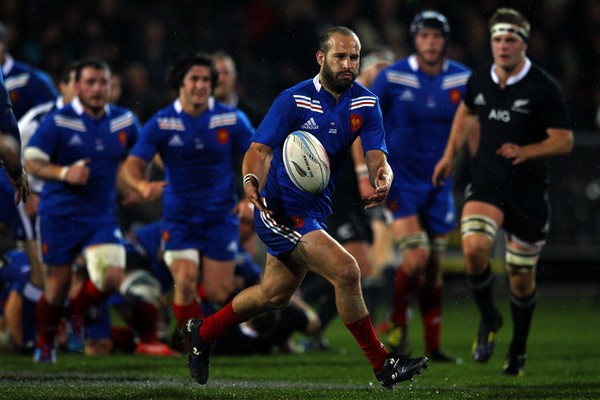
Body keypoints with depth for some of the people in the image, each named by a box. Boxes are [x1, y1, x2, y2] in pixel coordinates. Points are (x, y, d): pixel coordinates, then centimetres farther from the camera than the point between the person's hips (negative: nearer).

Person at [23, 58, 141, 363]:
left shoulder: (124, 121, 3)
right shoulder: (58, 121, -9)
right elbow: (31, 161, -11)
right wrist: (64, 173, -26)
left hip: (102, 215, 3)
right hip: (60, 215, -3)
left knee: (112, 278, -14)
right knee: (57, 283, 2)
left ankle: (76, 312, 18)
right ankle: (45, 343, 27)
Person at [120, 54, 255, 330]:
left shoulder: (232, 119, -4)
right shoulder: (161, 123, -5)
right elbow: (132, 166, -6)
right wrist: (143, 186, -29)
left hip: (220, 216, 0)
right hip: (179, 216, 0)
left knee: (217, 294, -4)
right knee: (185, 283, -18)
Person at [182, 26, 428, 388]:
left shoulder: (366, 104, 0)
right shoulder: (295, 100, -14)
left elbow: (377, 157, -9)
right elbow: (260, 148, -18)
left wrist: (383, 179, -33)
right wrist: (252, 180, -40)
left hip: (314, 209, 8)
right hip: (281, 209, -8)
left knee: (275, 295, 21)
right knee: (346, 271, -20)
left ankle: (202, 333, 41)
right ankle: (382, 365, -9)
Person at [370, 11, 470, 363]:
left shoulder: (462, 79, -2)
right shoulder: (392, 78, -10)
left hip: (439, 183, 3)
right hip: (400, 182, -3)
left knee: (434, 266, 7)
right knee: (417, 256, -17)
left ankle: (433, 346, 16)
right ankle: (397, 321, 8)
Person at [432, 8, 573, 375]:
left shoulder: (544, 88, -12)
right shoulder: (479, 82, 3)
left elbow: (564, 141, -12)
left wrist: (525, 151, -28)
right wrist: (450, 154, 22)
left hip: (529, 193, -2)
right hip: (486, 185, 2)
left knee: (522, 278, 6)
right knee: (474, 249, -24)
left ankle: (519, 349, 31)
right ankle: (488, 320, 2)